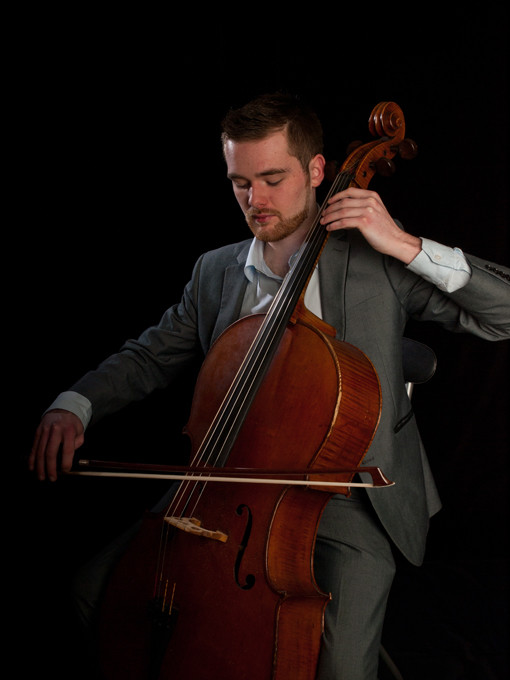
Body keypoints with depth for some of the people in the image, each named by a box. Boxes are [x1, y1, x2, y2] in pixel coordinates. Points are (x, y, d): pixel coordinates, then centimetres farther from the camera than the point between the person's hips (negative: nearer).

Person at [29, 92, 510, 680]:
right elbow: (150, 356, 14)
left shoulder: (375, 263, -4)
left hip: (345, 497, -4)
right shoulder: (215, 272, 10)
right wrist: (73, 405, -5)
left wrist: (409, 247, -19)